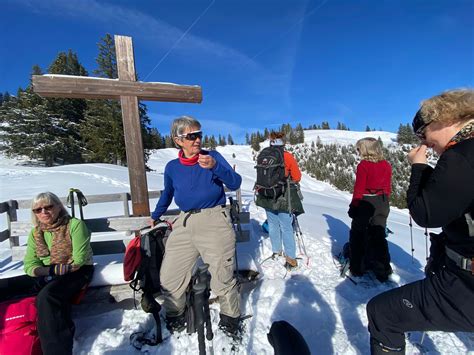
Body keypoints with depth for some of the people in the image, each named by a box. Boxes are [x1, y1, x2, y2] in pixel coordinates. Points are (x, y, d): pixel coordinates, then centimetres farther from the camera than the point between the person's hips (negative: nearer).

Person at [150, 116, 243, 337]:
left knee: (222, 278, 2)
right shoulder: (172, 167, 7)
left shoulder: (212, 156, -1)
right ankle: (174, 316, 39)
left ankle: (230, 318, 32)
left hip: (214, 221, -3)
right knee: (169, 277, 10)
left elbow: (235, 183, -11)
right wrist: (155, 216, 32)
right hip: (185, 223, 4)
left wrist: (214, 167, -26)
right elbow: (167, 194, 24)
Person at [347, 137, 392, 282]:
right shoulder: (386, 165, 3)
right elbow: (388, 188, 8)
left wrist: (354, 206, -6)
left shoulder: (364, 165, -14)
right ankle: (383, 271, 23)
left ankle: (357, 268, 20)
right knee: (378, 236, 16)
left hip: (365, 203, -5)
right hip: (382, 204, 6)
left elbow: (359, 188, -14)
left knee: (357, 235, 10)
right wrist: (384, 203, 17)